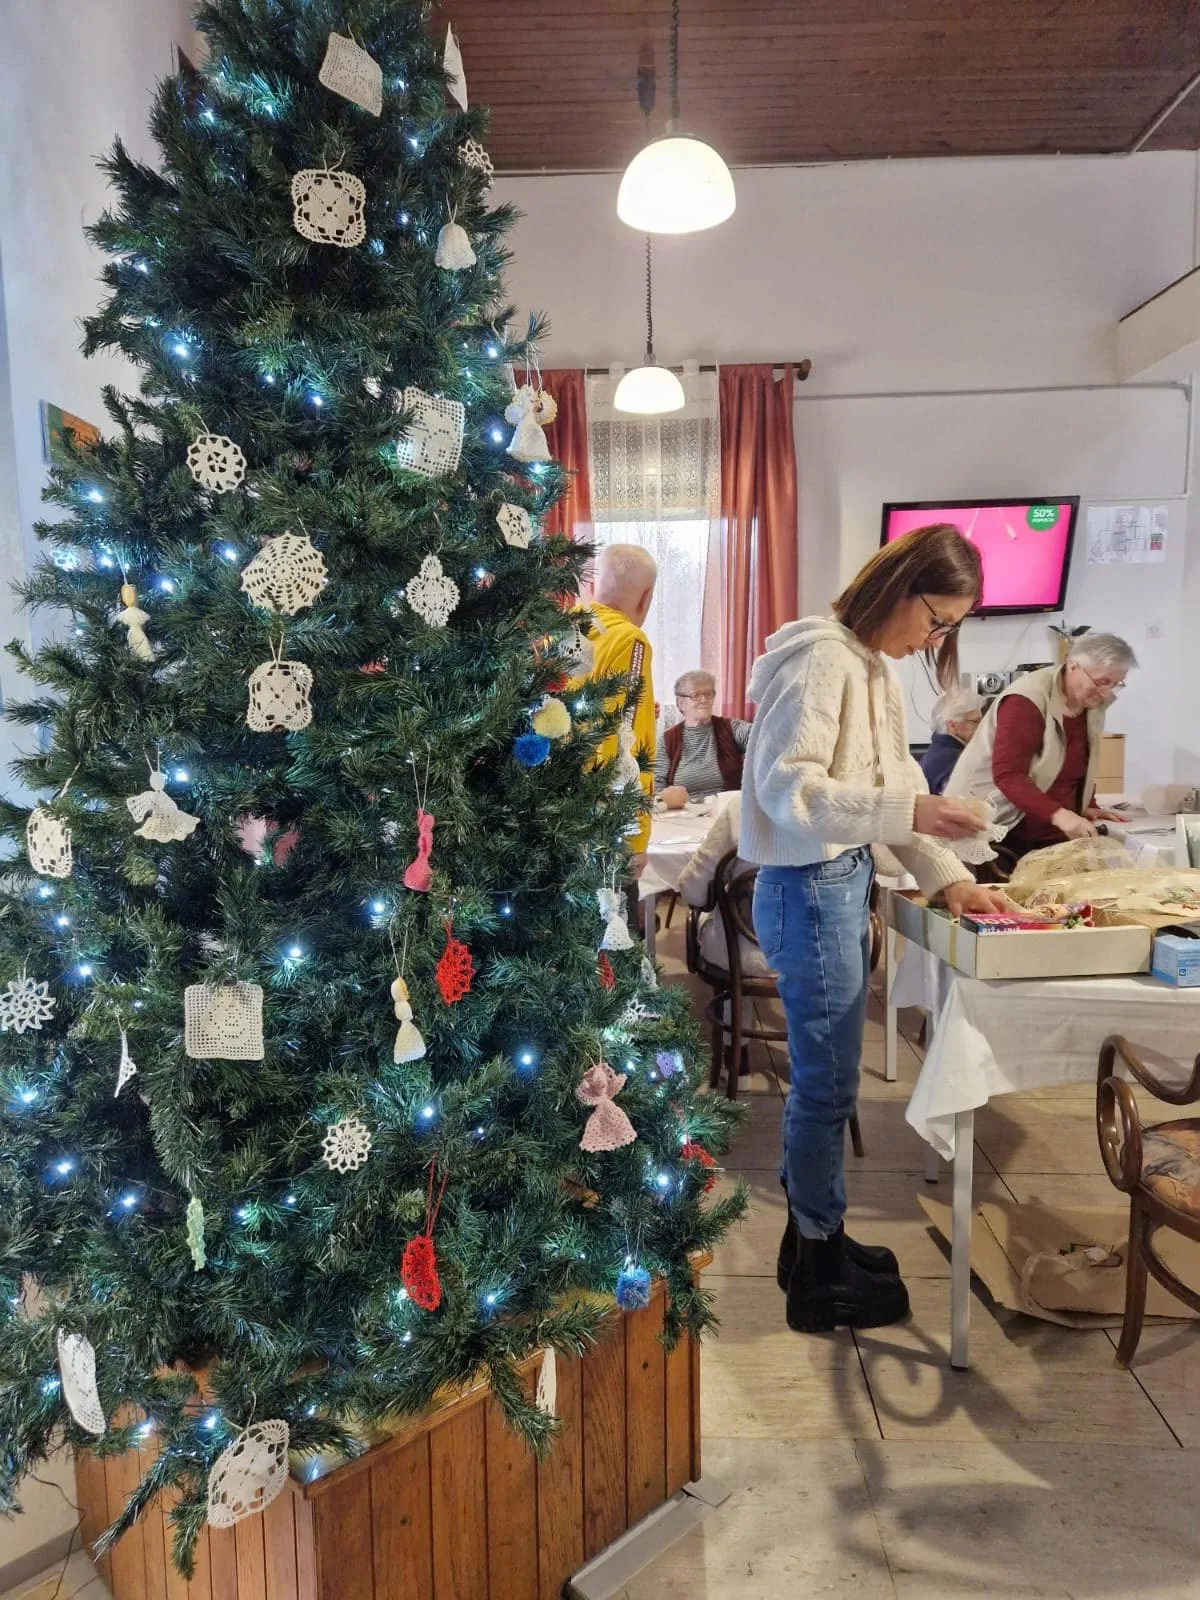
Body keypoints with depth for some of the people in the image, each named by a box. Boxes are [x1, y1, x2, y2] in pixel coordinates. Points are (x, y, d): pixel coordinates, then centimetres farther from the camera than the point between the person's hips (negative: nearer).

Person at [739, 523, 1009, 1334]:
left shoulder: (874, 665, 12)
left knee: (821, 1077, 18)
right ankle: (820, 1272, 22)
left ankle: (811, 1238, 35)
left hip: (846, 883, 9)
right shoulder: (823, 660, -18)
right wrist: (909, 811, -32)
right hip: (810, 892, -9)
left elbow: (896, 784, 14)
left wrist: (948, 875, 5)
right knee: (829, 1084, 3)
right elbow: (785, 789, -26)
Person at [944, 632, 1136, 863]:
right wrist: (1058, 815, -35)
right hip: (1001, 833, -7)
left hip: (1052, 837, 7)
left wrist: (1086, 807, 2)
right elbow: (1007, 775, -26)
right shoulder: (1027, 700, -18)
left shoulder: (1092, 705, 7)